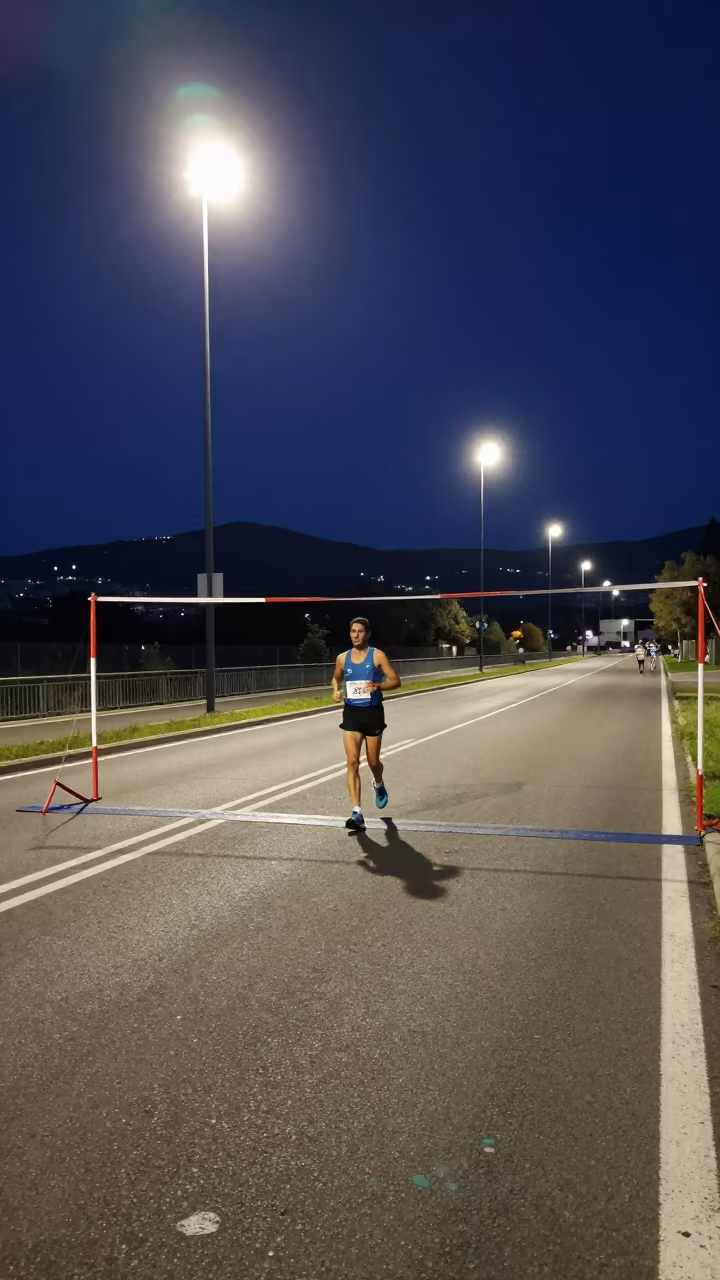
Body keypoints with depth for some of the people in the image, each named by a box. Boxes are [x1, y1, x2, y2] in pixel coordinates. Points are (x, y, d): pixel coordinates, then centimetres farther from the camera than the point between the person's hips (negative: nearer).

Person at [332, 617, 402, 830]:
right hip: (352, 713, 2)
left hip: (373, 712, -2)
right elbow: (336, 678, 22)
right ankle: (357, 813, -12)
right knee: (352, 762, -10)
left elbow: (395, 681, -6)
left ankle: (378, 784, 48)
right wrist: (336, 691, 1)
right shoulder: (342, 658, 4)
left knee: (373, 761, 10)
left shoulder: (377, 655, -7)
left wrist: (378, 686, -25)